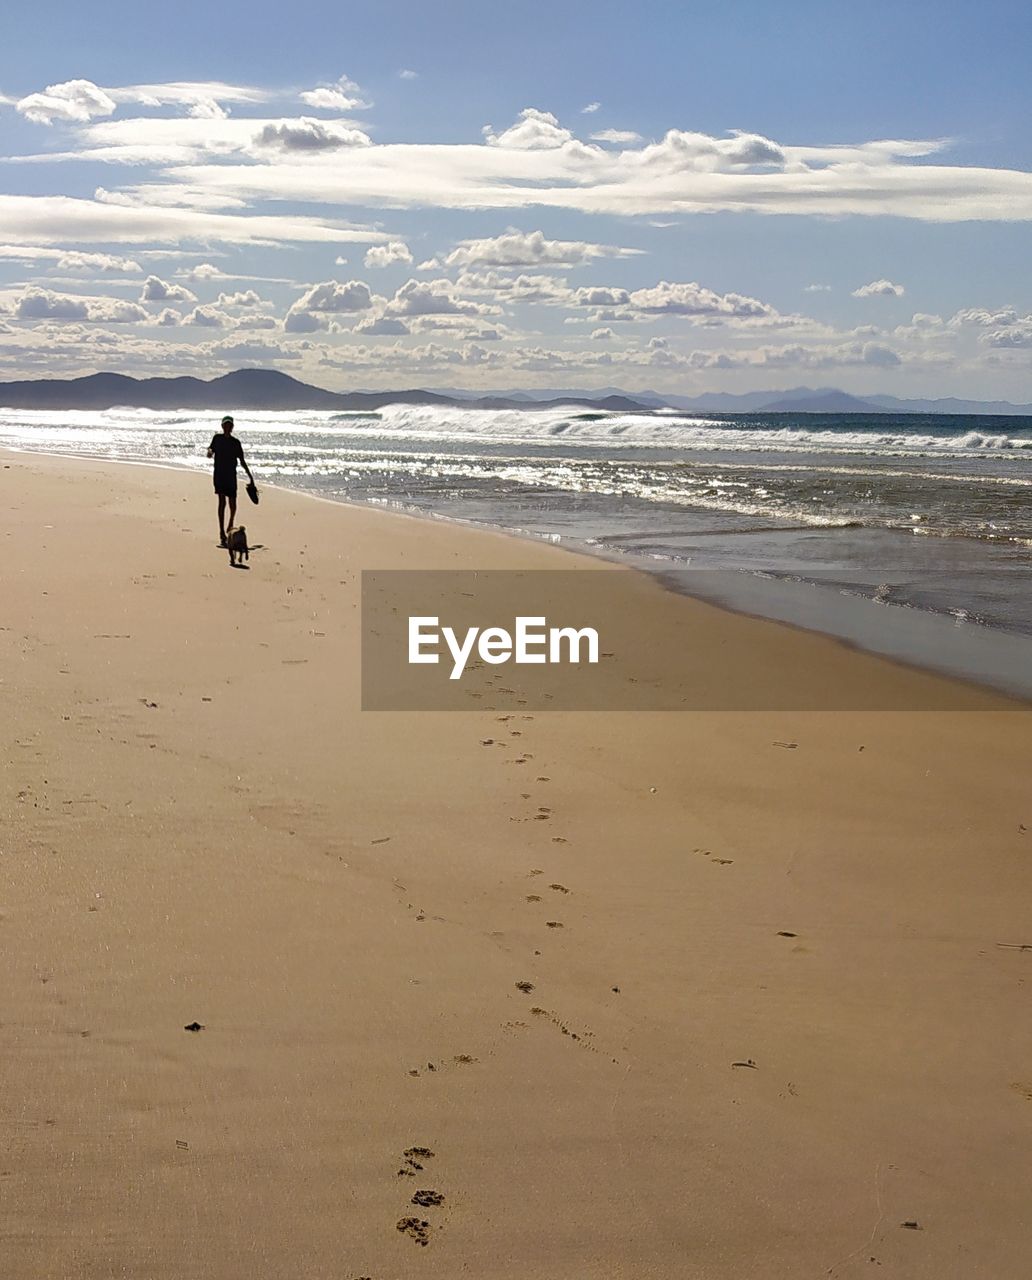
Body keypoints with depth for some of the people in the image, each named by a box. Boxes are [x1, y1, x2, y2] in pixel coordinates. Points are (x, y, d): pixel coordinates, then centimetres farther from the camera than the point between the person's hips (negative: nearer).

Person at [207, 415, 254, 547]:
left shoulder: (236, 442, 8)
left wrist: (250, 475, 10)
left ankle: (230, 527, 30)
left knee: (233, 505, 2)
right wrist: (210, 451, -22)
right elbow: (210, 454, 2)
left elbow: (242, 461, 13)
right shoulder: (217, 438, 5)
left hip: (231, 477, 2)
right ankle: (222, 534, -14)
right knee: (222, 502, -12)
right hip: (219, 475, -2)